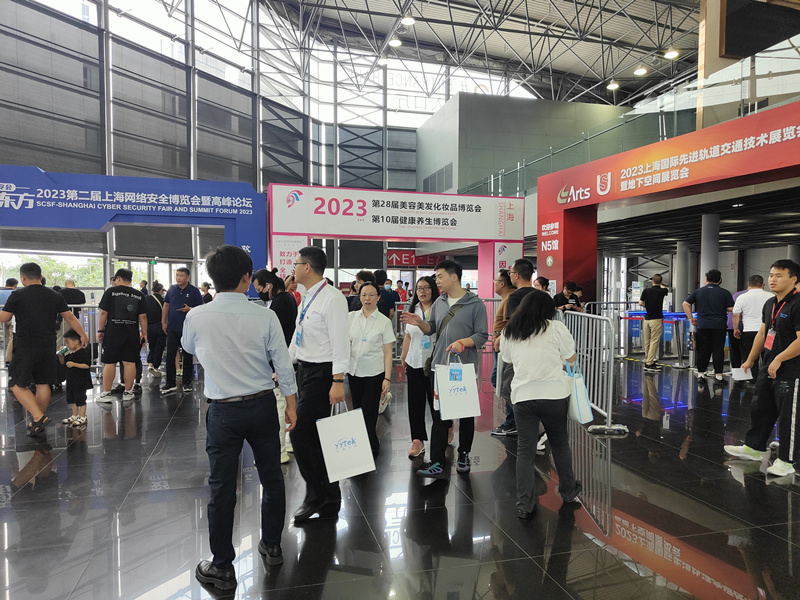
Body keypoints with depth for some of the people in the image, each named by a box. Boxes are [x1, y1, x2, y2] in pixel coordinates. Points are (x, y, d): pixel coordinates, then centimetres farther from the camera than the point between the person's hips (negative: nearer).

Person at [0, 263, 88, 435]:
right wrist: (83, 335, 17)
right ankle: (38, 425, 20)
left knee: (17, 385, 4)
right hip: (48, 346, 5)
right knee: (43, 384, 11)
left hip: (25, 347, -5)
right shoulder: (55, 296, 6)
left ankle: (39, 417, -13)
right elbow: (70, 318, 8)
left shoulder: (17, 295, -6)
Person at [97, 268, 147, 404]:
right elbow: (143, 316, 3)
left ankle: (106, 394, 9)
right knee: (129, 363, 5)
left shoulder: (111, 291, -2)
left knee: (109, 363, 4)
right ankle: (128, 393, 12)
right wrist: (144, 333, 9)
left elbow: (103, 313, -4)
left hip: (113, 333, -2)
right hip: (132, 334, 2)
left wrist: (100, 330, 3)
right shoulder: (139, 295, 5)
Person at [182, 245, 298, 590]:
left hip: (223, 410, -1)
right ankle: (272, 546, 34)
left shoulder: (197, 318, -10)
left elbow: (188, 348, 12)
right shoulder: (264, 317, -11)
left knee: (222, 487, 9)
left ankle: (222, 567, 22)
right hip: (262, 406, 1)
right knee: (271, 477, 17)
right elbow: (283, 364, -6)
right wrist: (290, 403, 6)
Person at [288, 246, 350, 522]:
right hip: (304, 370, 9)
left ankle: (316, 494, 8)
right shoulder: (307, 298, 12)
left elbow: (340, 341, -20)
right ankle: (329, 499, 27)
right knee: (314, 436, 14)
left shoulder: (331, 298, -16)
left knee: (300, 433, -9)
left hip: (321, 374, -9)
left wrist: (338, 381, -23)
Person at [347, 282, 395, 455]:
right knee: (356, 410, 9)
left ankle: (372, 447, 17)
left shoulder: (384, 322, -4)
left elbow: (387, 352, -3)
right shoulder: (351, 317, 4)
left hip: (374, 373, -3)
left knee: (369, 413, -1)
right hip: (354, 371, 3)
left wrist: (387, 378, -8)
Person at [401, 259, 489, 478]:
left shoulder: (475, 304, -6)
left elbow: (482, 335, -9)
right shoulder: (439, 302, 11)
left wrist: (463, 342, -25)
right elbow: (432, 328, 16)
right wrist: (419, 323, -4)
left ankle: (464, 456, 29)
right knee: (439, 414, 1)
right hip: (440, 365, 4)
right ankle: (437, 463, 4)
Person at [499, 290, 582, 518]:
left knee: (524, 450, 7)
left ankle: (525, 505, 8)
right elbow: (571, 359, 2)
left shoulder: (508, 332, 5)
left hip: (522, 396, 1)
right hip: (554, 394, -1)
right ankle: (568, 491, 35)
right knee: (560, 443, 18)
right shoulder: (556, 328, -5)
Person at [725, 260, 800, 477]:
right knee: (760, 409, 18)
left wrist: (779, 359, -20)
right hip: (768, 369, 9)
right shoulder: (769, 304, 9)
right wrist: (750, 360, 21)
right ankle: (754, 448, 33)